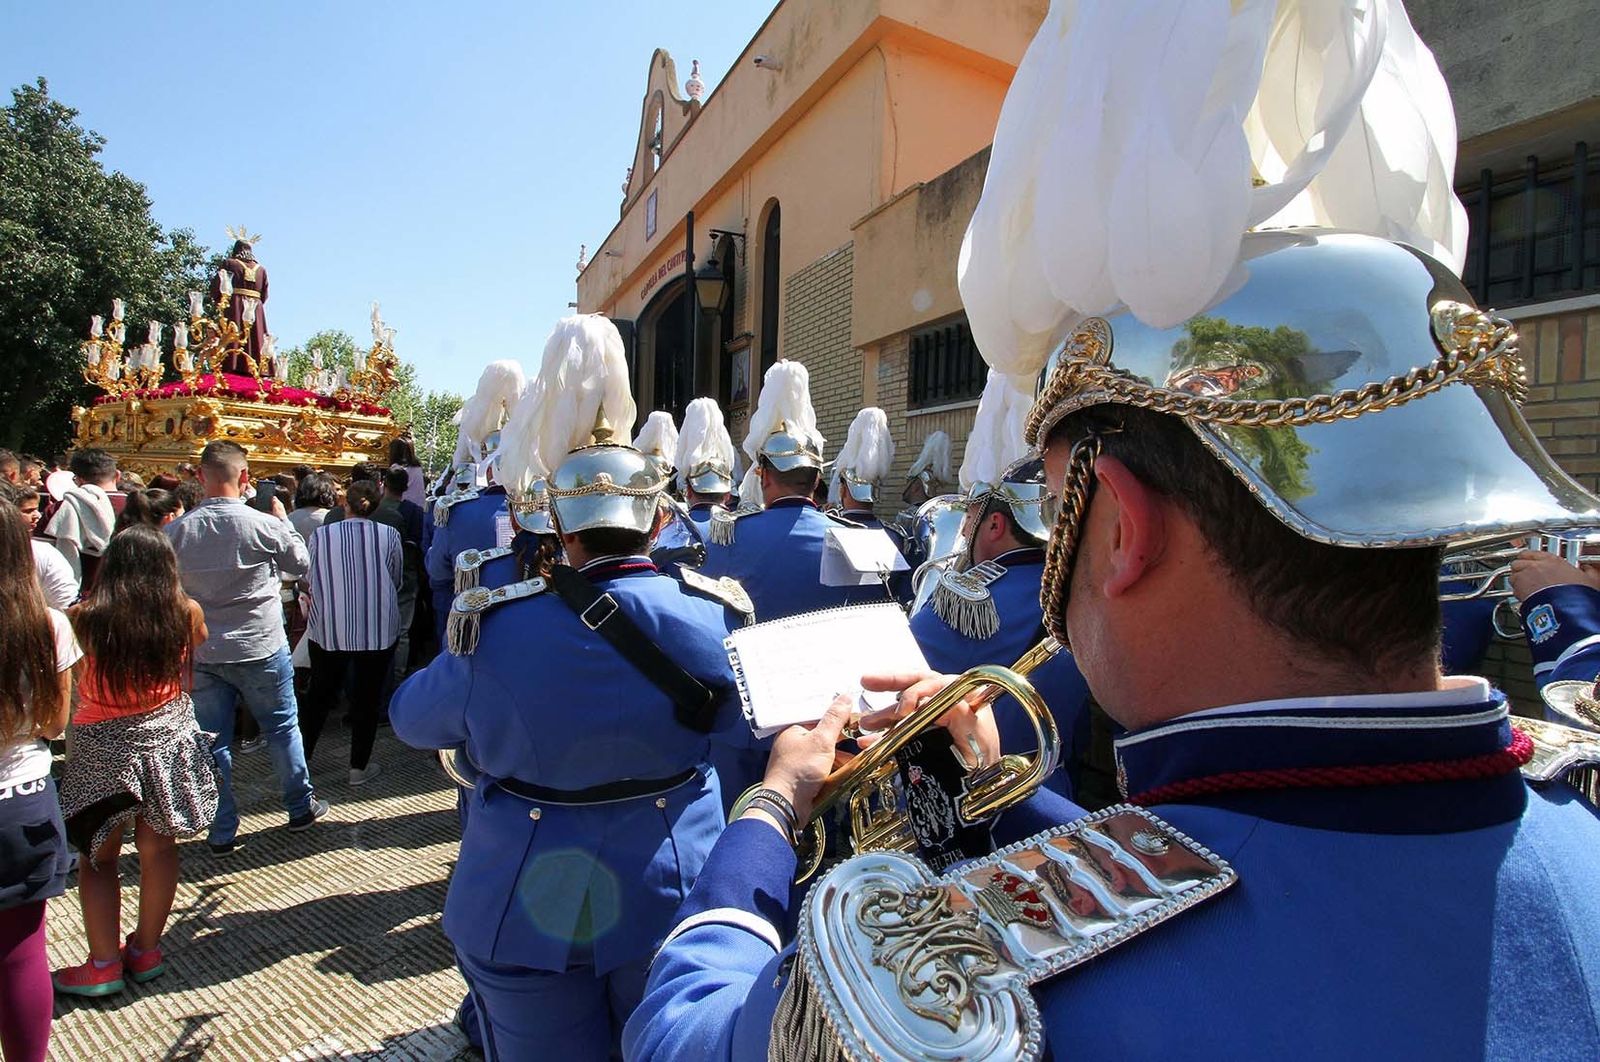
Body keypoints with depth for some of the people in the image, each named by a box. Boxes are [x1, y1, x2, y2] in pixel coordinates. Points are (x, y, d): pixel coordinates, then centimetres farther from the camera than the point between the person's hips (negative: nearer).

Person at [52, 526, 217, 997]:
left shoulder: (86, 618, -16)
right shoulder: (185, 613, -11)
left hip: (102, 747, -2)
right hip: (169, 740, 2)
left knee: (98, 856, 15)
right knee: (158, 848, 15)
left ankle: (104, 963, 22)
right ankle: (146, 951, 29)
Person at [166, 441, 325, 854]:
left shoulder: (176, 531, -8)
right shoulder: (265, 525, -17)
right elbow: (300, 564, 0)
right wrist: (284, 519, 10)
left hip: (201, 653, 2)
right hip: (260, 648, -2)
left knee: (212, 740, 12)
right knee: (282, 727, 15)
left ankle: (222, 831, 20)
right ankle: (301, 807, 27)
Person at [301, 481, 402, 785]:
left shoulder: (320, 535, -7)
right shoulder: (389, 535, -8)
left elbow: (311, 581, 3)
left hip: (328, 629, 1)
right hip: (377, 631, -1)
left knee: (319, 695, 18)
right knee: (367, 698, 11)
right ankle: (359, 766, 20)